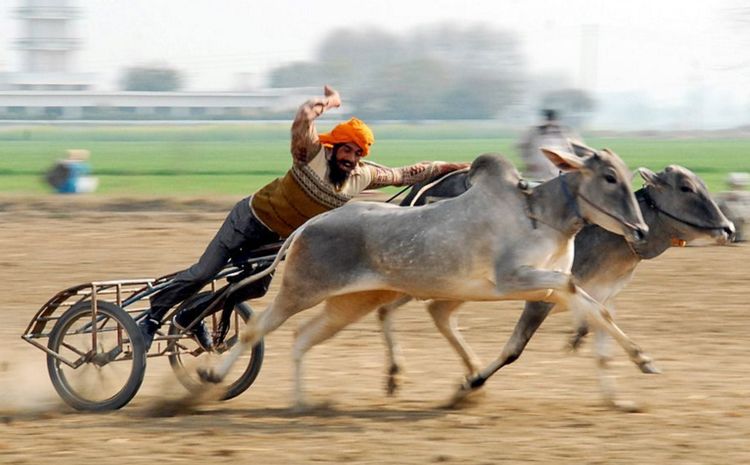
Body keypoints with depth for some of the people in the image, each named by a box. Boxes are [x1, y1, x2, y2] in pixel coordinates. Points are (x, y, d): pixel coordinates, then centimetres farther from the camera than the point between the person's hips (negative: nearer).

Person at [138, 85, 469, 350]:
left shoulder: (362, 177, -9)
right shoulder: (313, 155, -25)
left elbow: (404, 175, -1)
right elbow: (304, 116, -41)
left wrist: (450, 167, -4)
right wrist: (329, 102, -25)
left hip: (277, 237, 6)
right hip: (252, 217, -6)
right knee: (204, 272, -8)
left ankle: (190, 317, 32)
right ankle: (152, 318, 6)